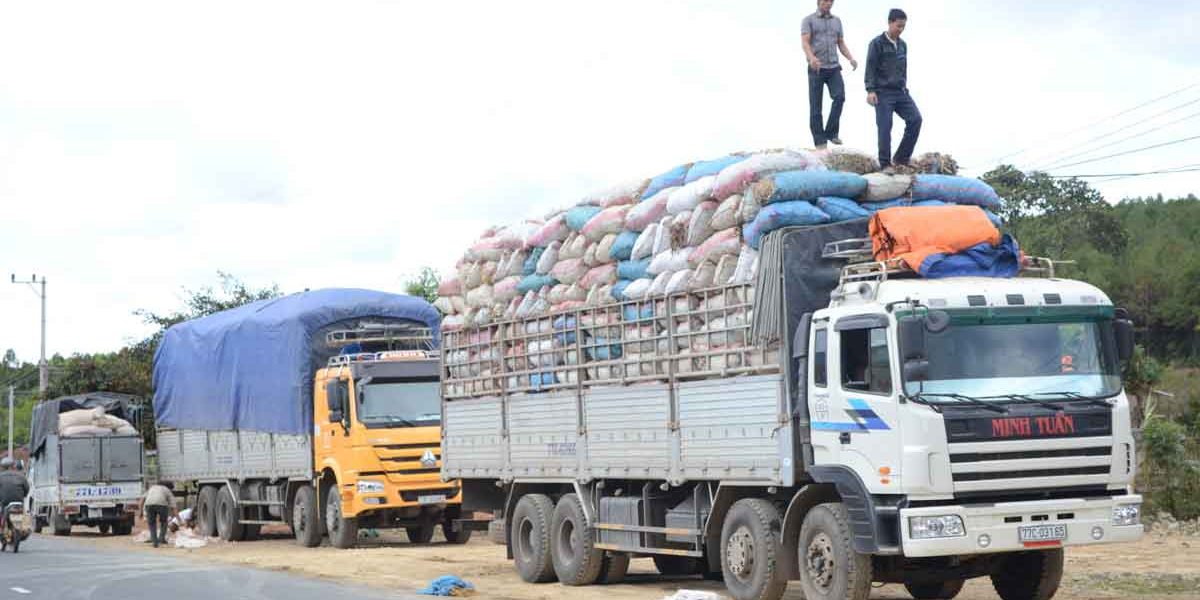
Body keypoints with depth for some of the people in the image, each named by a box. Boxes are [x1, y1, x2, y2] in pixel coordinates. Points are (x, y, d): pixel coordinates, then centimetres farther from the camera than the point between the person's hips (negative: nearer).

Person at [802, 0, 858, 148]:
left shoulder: (837, 21, 16)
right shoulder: (808, 20, 1)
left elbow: (841, 44, 17)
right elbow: (805, 42, -12)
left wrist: (851, 59, -2)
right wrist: (812, 58, -33)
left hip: (834, 67, 3)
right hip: (816, 69, -3)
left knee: (839, 96, -17)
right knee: (816, 105, -2)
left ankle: (831, 132, -6)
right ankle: (820, 140, 4)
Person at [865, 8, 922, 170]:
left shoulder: (902, 45, 14)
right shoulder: (877, 44, -6)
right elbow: (870, 67, -9)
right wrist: (870, 90, -16)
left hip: (901, 92, 6)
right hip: (883, 93, -6)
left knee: (915, 119, -7)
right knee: (885, 128, -7)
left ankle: (901, 158, 2)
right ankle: (885, 164, 0)